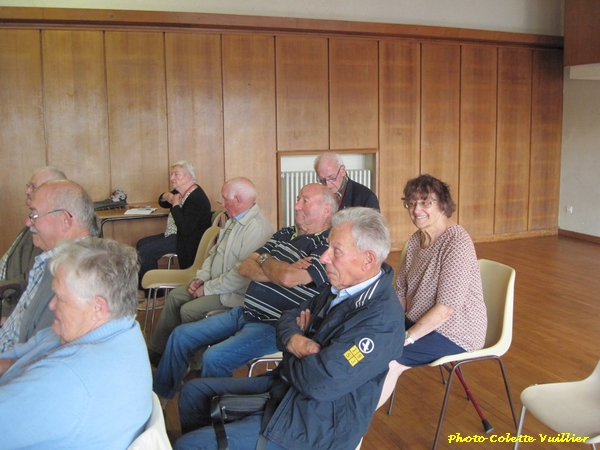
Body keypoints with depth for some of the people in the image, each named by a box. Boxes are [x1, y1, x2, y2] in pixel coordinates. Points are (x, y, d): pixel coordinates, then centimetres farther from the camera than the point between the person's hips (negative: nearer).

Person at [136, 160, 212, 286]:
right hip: (173, 234, 11)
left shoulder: (197, 198, -24)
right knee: (141, 243, 13)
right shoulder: (180, 191, 6)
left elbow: (185, 229, -31)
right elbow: (162, 203, 23)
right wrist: (165, 197, -2)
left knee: (145, 251, -17)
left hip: (186, 240, -11)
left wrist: (176, 205, -21)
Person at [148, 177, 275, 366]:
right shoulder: (234, 221, 10)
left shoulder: (257, 228, -25)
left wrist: (208, 288, -20)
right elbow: (215, 252, 17)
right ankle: (156, 352, 20)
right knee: (175, 296, 8)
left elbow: (242, 273, -29)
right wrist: (201, 278, 2)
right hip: (215, 283, 11)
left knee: (189, 309, -18)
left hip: (235, 293, -10)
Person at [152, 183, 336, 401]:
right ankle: (160, 395, 26)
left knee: (214, 358, -24)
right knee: (181, 335, 8)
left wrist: (265, 260, -7)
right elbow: (245, 268, 4)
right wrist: (280, 270, -14)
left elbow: (288, 278, -29)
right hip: (244, 312, 9)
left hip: (272, 326, -8)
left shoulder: (327, 245, -14)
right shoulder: (285, 234, 11)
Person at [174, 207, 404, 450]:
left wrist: (289, 355, -10)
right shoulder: (342, 289, 2)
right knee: (194, 391, 14)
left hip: (314, 425, -9)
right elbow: (289, 317, 11)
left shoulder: (381, 319, -27)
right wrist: (294, 339, -13)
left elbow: (320, 382, -32)